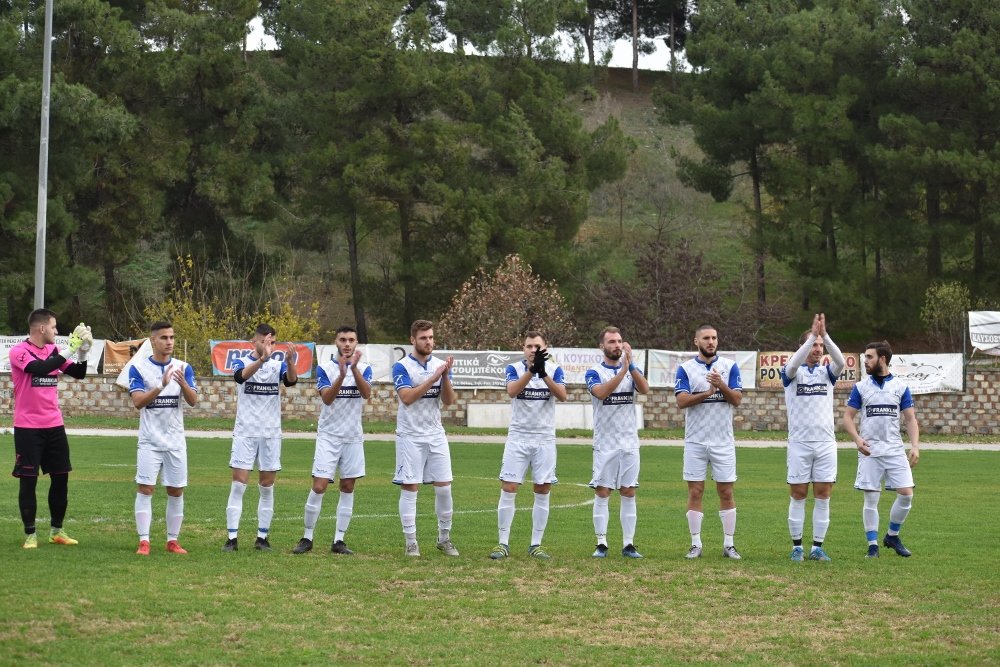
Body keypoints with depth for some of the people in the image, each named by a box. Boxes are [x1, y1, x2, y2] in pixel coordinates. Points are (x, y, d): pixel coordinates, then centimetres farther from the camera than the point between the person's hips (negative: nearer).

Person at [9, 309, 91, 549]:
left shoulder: (54, 350, 7)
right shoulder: (19, 351, -12)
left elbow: (78, 373, 11)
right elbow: (41, 368, -28)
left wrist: (82, 352, -6)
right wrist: (70, 349, -27)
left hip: (54, 425, 6)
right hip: (28, 428, -6)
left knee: (61, 477, 8)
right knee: (28, 480, -2)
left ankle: (57, 530, 19)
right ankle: (30, 534, 5)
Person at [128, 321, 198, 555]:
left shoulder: (184, 368, 4)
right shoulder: (138, 368, -3)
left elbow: (193, 401, -6)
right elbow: (138, 401, -14)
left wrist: (182, 383, -26)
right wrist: (161, 386, -28)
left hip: (176, 441, 3)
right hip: (149, 441, -3)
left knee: (176, 491, 4)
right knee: (145, 489, -8)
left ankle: (173, 540, 12)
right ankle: (144, 541, -6)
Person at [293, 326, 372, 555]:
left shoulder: (364, 368, 4)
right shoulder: (325, 368, -1)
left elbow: (367, 394, -14)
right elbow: (327, 398, -16)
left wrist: (354, 369, -28)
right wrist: (342, 374, -30)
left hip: (353, 437, 2)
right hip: (328, 436, -2)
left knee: (348, 488, 4)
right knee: (319, 487, -9)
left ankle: (339, 540, 10)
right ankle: (307, 538, 2)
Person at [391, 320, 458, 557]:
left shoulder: (440, 365, 7)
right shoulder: (402, 367, -6)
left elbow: (449, 400, 1)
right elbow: (407, 398, -19)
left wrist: (445, 377, -15)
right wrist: (432, 379, -24)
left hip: (436, 435, 4)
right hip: (410, 436, -4)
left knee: (444, 487, 2)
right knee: (410, 488, -2)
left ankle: (444, 538, 16)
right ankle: (411, 542, 3)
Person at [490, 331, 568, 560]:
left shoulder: (554, 370, 0)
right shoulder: (514, 369, -2)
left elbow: (562, 395, -17)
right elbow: (512, 391, -22)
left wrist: (543, 373, -31)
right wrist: (531, 369, -35)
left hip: (545, 440, 1)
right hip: (518, 438, -1)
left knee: (542, 493, 3)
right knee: (508, 490, -4)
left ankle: (536, 545, 11)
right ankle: (503, 544, 2)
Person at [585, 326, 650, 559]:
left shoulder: (632, 370, 8)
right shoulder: (594, 373, -2)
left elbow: (644, 389, -12)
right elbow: (601, 392, -22)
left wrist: (631, 364, -22)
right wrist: (623, 370, -29)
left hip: (629, 443, 3)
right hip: (605, 444, -3)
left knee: (629, 493, 4)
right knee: (602, 493, -2)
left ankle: (628, 544, 7)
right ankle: (601, 544, 4)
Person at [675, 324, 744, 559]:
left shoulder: (730, 366, 3)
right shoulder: (685, 368, 2)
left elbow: (737, 400, -4)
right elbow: (682, 401, -10)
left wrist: (722, 385, -21)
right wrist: (707, 393, -23)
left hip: (723, 441, 0)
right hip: (695, 441, 0)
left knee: (726, 491, 2)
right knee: (695, 492, 1)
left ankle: (729, 544, 8)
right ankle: (695, 544, 7)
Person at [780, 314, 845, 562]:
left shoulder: (826, 372, 8)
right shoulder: (792, 373, 2)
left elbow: (840, 362, -13)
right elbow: (792, 365, -23)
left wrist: (824, 336, -25)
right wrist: (813, 335, -30)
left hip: (826, 443, 2)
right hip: (799, 443, -2)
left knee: (823, 496, 1)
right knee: (798, 496, 2)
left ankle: (817, 547, 7)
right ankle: (797, 546, 9)